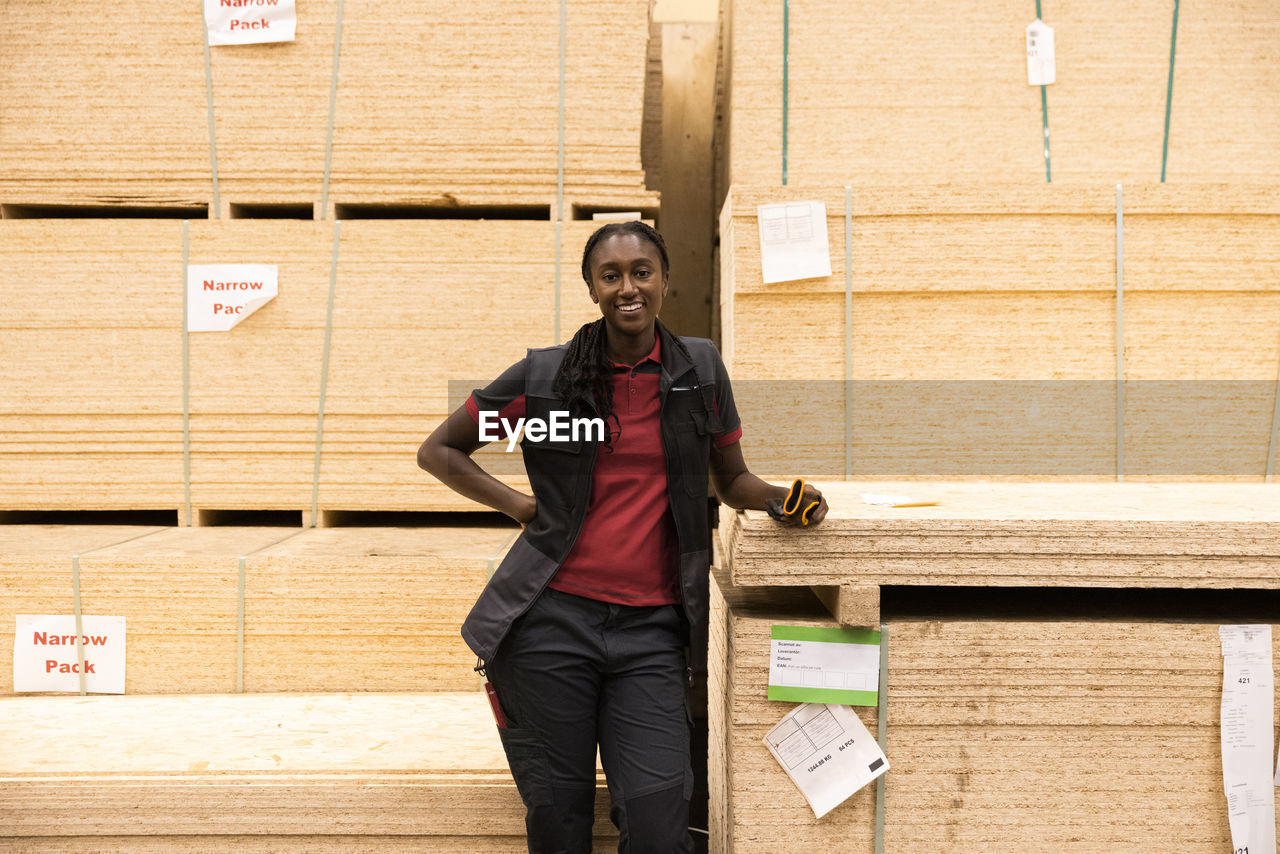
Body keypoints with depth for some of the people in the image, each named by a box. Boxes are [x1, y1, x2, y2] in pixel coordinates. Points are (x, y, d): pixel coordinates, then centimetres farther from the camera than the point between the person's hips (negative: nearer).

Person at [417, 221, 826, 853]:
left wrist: (782, 498, -4)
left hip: (650, 630, 1)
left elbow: (732, 480, 17)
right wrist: (520, 505, 0)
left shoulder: (700, 368, 7)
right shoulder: (543, 375, 2)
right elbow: (438, 451, 11)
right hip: (554, 618, 0)